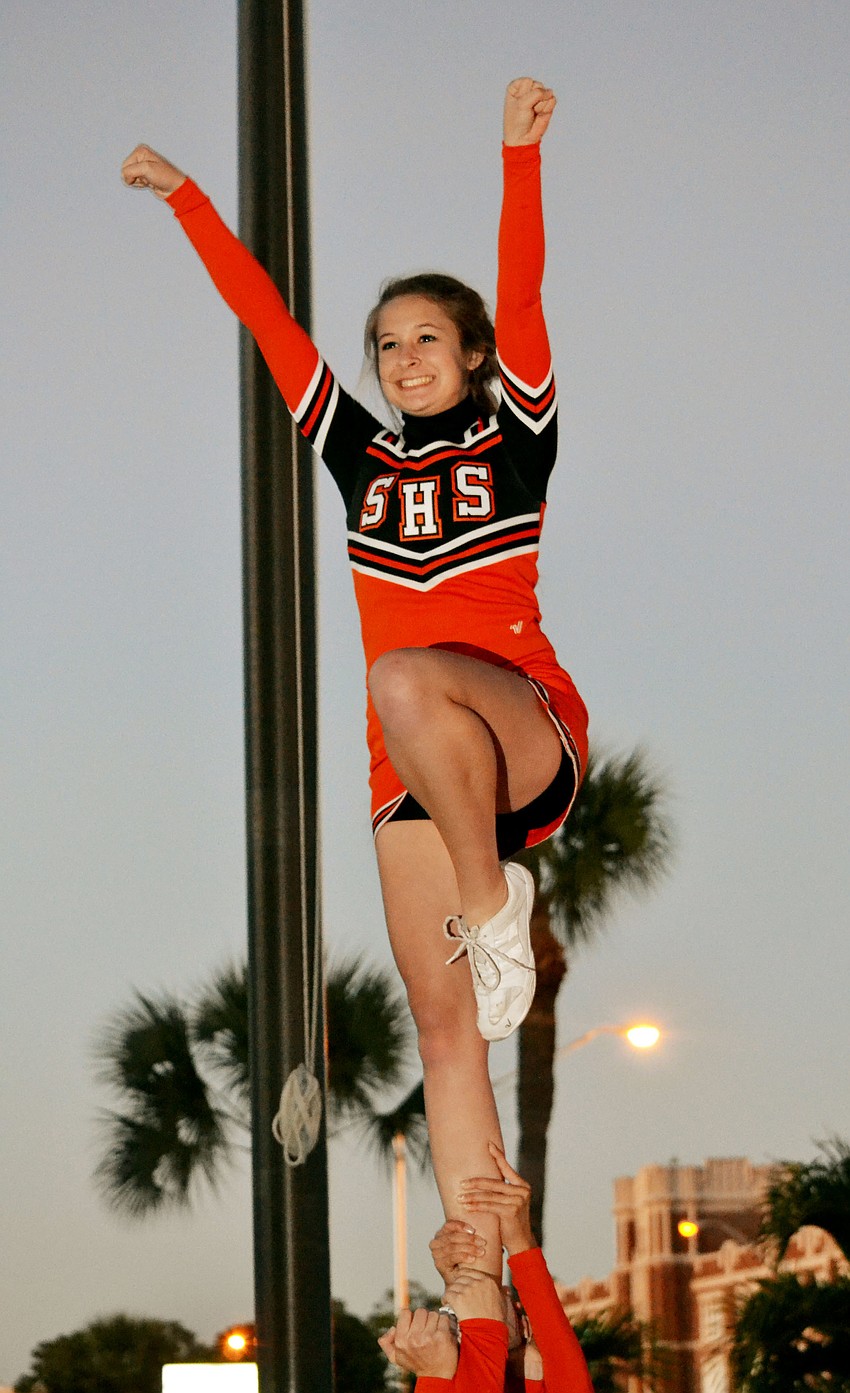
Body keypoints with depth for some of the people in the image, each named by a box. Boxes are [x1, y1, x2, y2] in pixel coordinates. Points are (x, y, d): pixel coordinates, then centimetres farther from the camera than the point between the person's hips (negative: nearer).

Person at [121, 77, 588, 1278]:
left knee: (406, 680, -38)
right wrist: (185, 197, 21)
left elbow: (521, 298, -2)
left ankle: (496, 904, -20)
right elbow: (267, 318, 19)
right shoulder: (360, 455, 18)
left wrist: (520, 151, -12)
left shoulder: (511, 439, 9)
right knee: (444, 1029, -5)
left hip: (530, 737, -4)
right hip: (414, 774, 4)